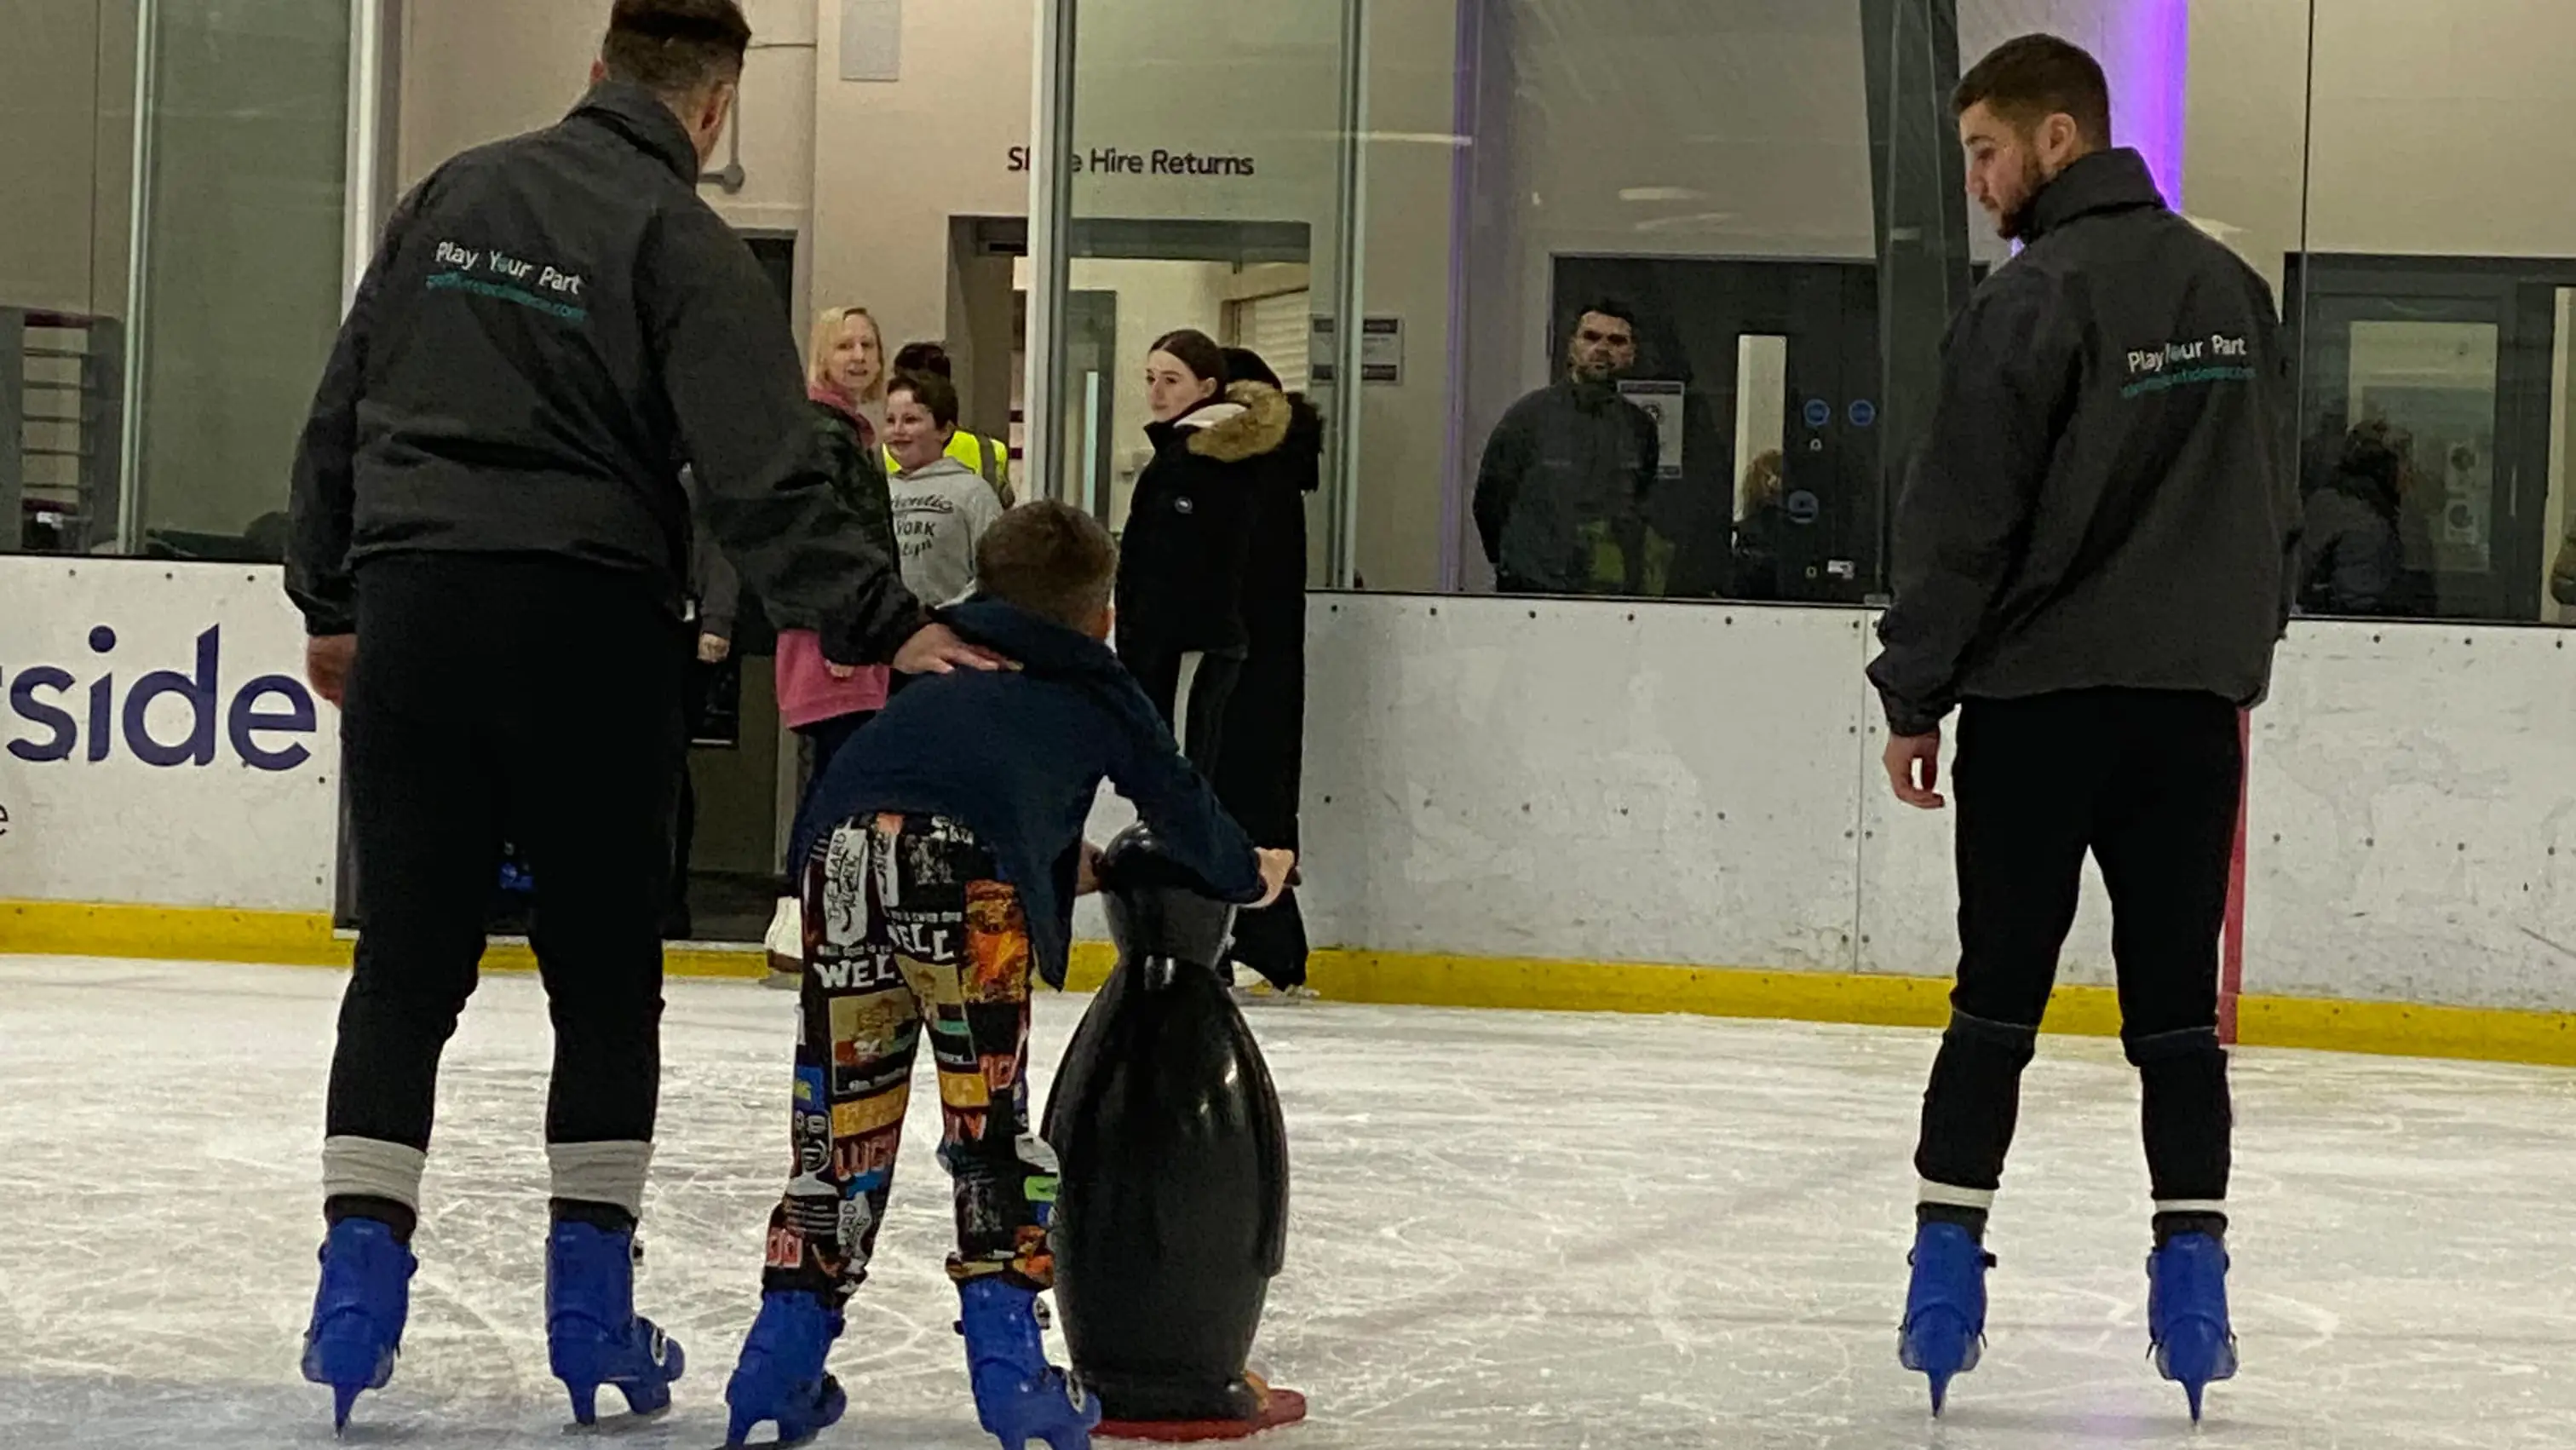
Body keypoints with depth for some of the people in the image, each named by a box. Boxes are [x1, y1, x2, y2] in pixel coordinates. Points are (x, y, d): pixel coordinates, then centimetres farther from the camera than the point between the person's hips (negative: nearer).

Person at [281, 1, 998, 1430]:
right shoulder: (683, 246, -6)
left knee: (406, 968, 7)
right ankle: (591, 1298, 8)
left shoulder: (456, 194, 10)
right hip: (582, 633, -4)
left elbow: (340, 411, 14)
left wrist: (328, 597, 23)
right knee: (603, 977, 7)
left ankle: (360, 1268, -1)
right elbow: (763, 480, -16)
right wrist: (888, 627, -17)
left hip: (410, 613, 4)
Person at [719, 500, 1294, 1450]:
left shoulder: (941, 671, 39)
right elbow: (1180, 806, 38)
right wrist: (1250, 875, 57)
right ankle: (1005, 1355, 2)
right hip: (968, 872, -4)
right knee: (989, 1120, 5)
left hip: (840, 849, 4)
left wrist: (1060, 861, 63)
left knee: (841, 1119, 11)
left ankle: (782, 1361, 12)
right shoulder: (1099, 695, 28)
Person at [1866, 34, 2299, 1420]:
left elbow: (1963, 517, -11)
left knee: (1998, 996, 3)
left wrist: (1916, 694, -4)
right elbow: (2277, 500, 16)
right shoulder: (2233, 289, 9)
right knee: (2176, 1005, 7)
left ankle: (1946, 1271, 2)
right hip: (2193, 701, 4)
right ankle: (2192, 1282, 2)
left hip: (2041, 695, -4)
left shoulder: (2035, 295, -11)